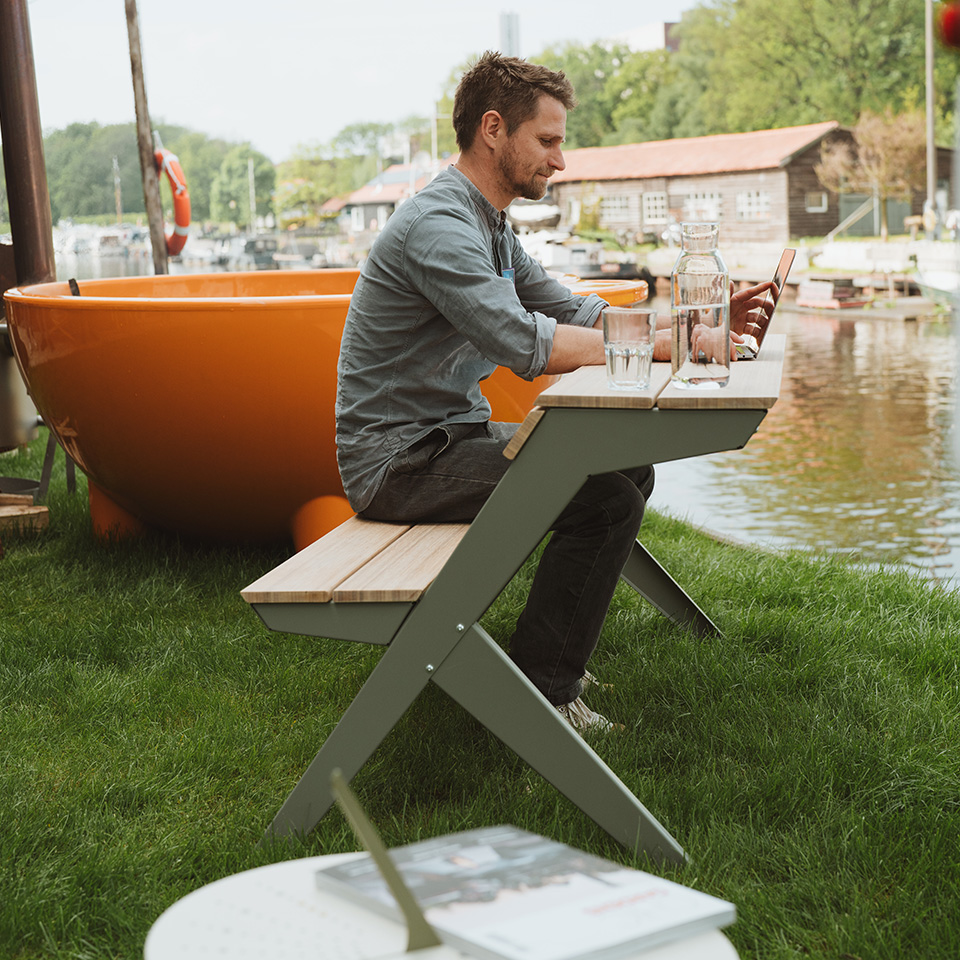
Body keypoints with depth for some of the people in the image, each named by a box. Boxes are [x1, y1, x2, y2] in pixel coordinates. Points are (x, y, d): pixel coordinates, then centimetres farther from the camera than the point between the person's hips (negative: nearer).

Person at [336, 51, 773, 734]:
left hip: (452, 434, 10)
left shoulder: (488, 226, 14)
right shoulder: (437, 224, -20)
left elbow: (573, 311, 13)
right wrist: (660, 342, -21)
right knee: (607, 498, -21)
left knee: (629, 470, 11)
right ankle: (538, 696, -9)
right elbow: (526, 344, -29)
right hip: (399, 460, -10)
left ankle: (560, 653, 19)